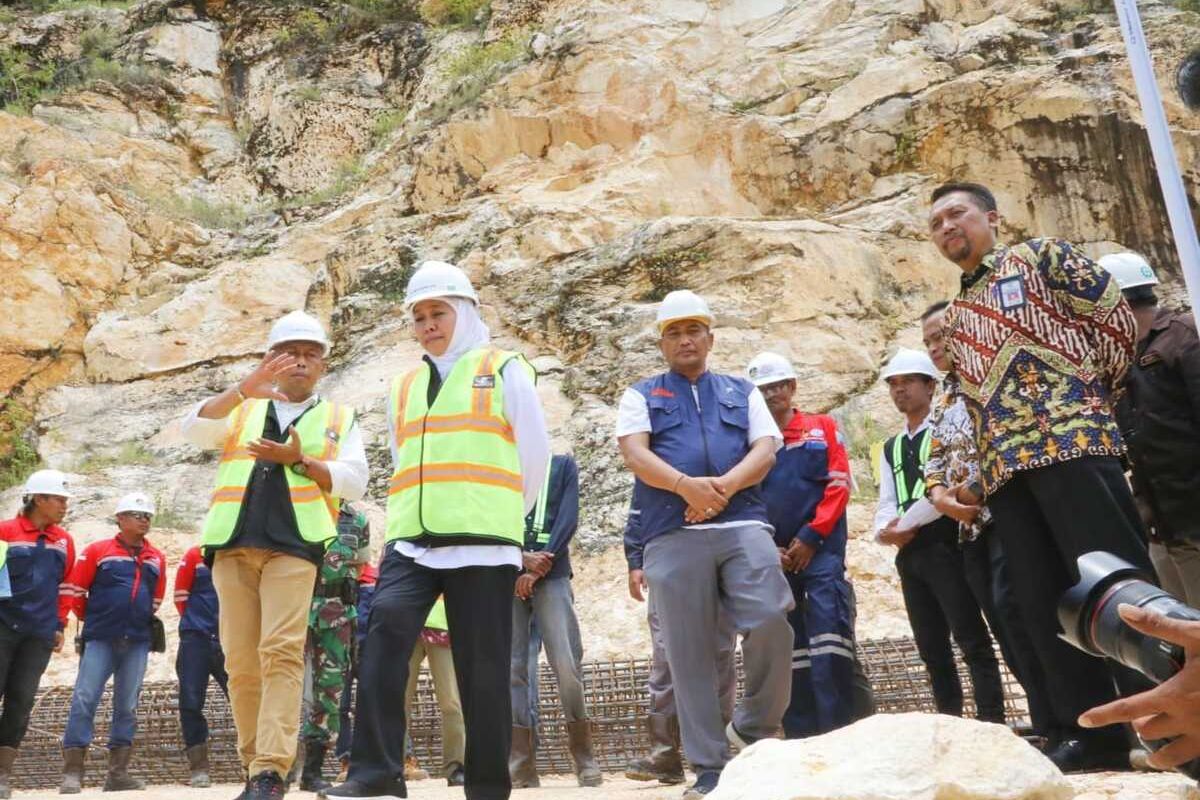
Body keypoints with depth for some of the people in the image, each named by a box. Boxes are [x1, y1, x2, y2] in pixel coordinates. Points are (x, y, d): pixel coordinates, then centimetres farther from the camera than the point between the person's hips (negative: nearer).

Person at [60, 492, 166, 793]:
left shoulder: (157, 559, 10)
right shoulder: (97, 551, -1)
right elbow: (75, 590, 2)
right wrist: (92, 619, 10)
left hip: (138, 642, 4)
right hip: (100, 640, -3)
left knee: (127, 706, 5)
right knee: (84, 700, -7)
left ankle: (118, 773, 10)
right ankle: (72, 772, -1)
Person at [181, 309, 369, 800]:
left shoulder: (339, 419, 17)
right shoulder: (241, 410, 21)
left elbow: (354, 482, 4)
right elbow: (194, 429, 1)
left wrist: (299, 459, -10)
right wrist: (246, 387, -12)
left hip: (294, 545, -2)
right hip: (233, 545, 2)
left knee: (281, 652, -15)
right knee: (241, 661, 3)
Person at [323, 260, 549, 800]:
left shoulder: (504, 370, 7)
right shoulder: (403, 387, 21)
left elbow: (534, 455, 6)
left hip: (482, 543, -4)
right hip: (412, 539, 4)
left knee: (481, 664, -2)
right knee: (386, 626, -19)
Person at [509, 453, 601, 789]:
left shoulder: (564, 465, 14)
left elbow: (568, 520, 1)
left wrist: (538, 569, -9)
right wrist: (522, 558, -12)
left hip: (551, 577, -1)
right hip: (508, 577, 2)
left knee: (567, 665, -11)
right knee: (512, 668, -4)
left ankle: (584, 757, 2)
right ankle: (522, 765, 0)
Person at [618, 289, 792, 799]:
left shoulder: (742, 392, 22)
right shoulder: (641, 396, 17)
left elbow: (765, 452, 8)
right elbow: (635, 455, 0)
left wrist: (724, 486, -12)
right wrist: (687, 485, -18)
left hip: (744, 526, 1)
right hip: (672, 536, -1)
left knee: (771, 623, -17)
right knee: (689, 655, 0)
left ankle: (753, 729, 7)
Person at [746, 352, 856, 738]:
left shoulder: (823, 428, 7)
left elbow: (839, 486, 0)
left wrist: (810, 537, -9)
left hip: (821, 549, -2)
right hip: (773, 557, 2)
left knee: (829, 633, -13)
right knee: (788, 647, 7)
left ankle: (838, 731, -9)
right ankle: (801, 734, 15)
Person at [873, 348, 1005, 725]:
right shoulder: (891, 448, 21)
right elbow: (887, 503, 13)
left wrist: (905, 524, -13)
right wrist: (885, 532, -9)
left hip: (945, 545, -7)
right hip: (909, 554, 7)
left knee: (970, 637, -8)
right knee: (931, 646, 8)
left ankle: (992, 719, -6)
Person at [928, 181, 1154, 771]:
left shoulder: (1041, 256, 9)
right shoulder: (957, 317, 26)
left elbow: (1117, 321, 4)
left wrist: (1088, 398, 8)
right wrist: (984, 461, 14)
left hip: (1069, 439, -6)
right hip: (1004, 465, 7)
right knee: (1042, 603, 3)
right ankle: (1092, 733, 9)